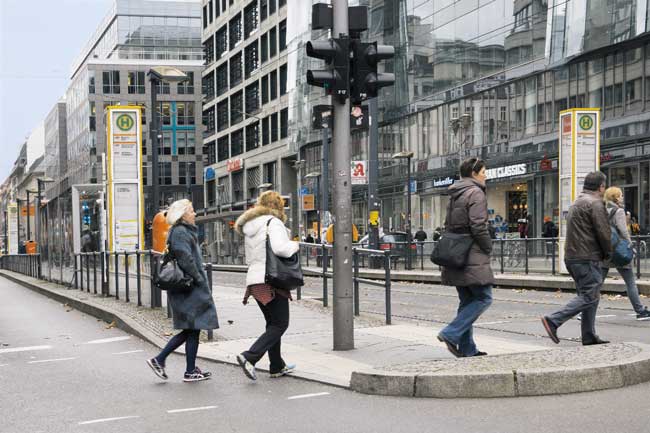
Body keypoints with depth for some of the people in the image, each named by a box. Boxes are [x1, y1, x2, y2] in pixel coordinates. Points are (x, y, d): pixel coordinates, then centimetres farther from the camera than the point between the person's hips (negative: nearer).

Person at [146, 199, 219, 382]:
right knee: (193, 329, -1)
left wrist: (200, 280, 16)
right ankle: (190, 372, 7)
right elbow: (186, 260, -22)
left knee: (189, 330, 13)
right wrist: (199, 280, -15)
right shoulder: (180, 233, -14)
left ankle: (159, 360, 14)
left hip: (188, 288, 10)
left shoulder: (185, 231, 18)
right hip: (190, 289, -10)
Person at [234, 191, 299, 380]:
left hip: (254, 280, 9)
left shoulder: (250, 227, 18)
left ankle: (277, 366, 21)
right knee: (280, 324, -4)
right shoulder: (273, 222, -9)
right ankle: (249, 357, -17)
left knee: (272, 323, 17)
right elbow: (280, 248, -24)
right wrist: (294, 245, -7)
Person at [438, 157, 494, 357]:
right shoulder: (476, 193, -10)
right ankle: (451, 334, -13)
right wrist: (488, 247, -5)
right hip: (472, 256, -9)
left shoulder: (454, 195, 18)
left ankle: (467, 348, 12)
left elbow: (448, 225, 20)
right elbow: (478, 226, -18)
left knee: (467, 301, 12)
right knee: (484, 298, -4)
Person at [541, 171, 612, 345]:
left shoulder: (576, 203, 21)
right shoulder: (595, 203, -10)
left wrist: (603, 253, 17)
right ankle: (553, 320, -17)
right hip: (587, 258, -10)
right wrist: (607, 253, 1)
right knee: (589, 296, -9)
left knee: (589, 296, 15)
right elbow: (603, 232, -16)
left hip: (572, 257, 10)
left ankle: (589, 336, 15)